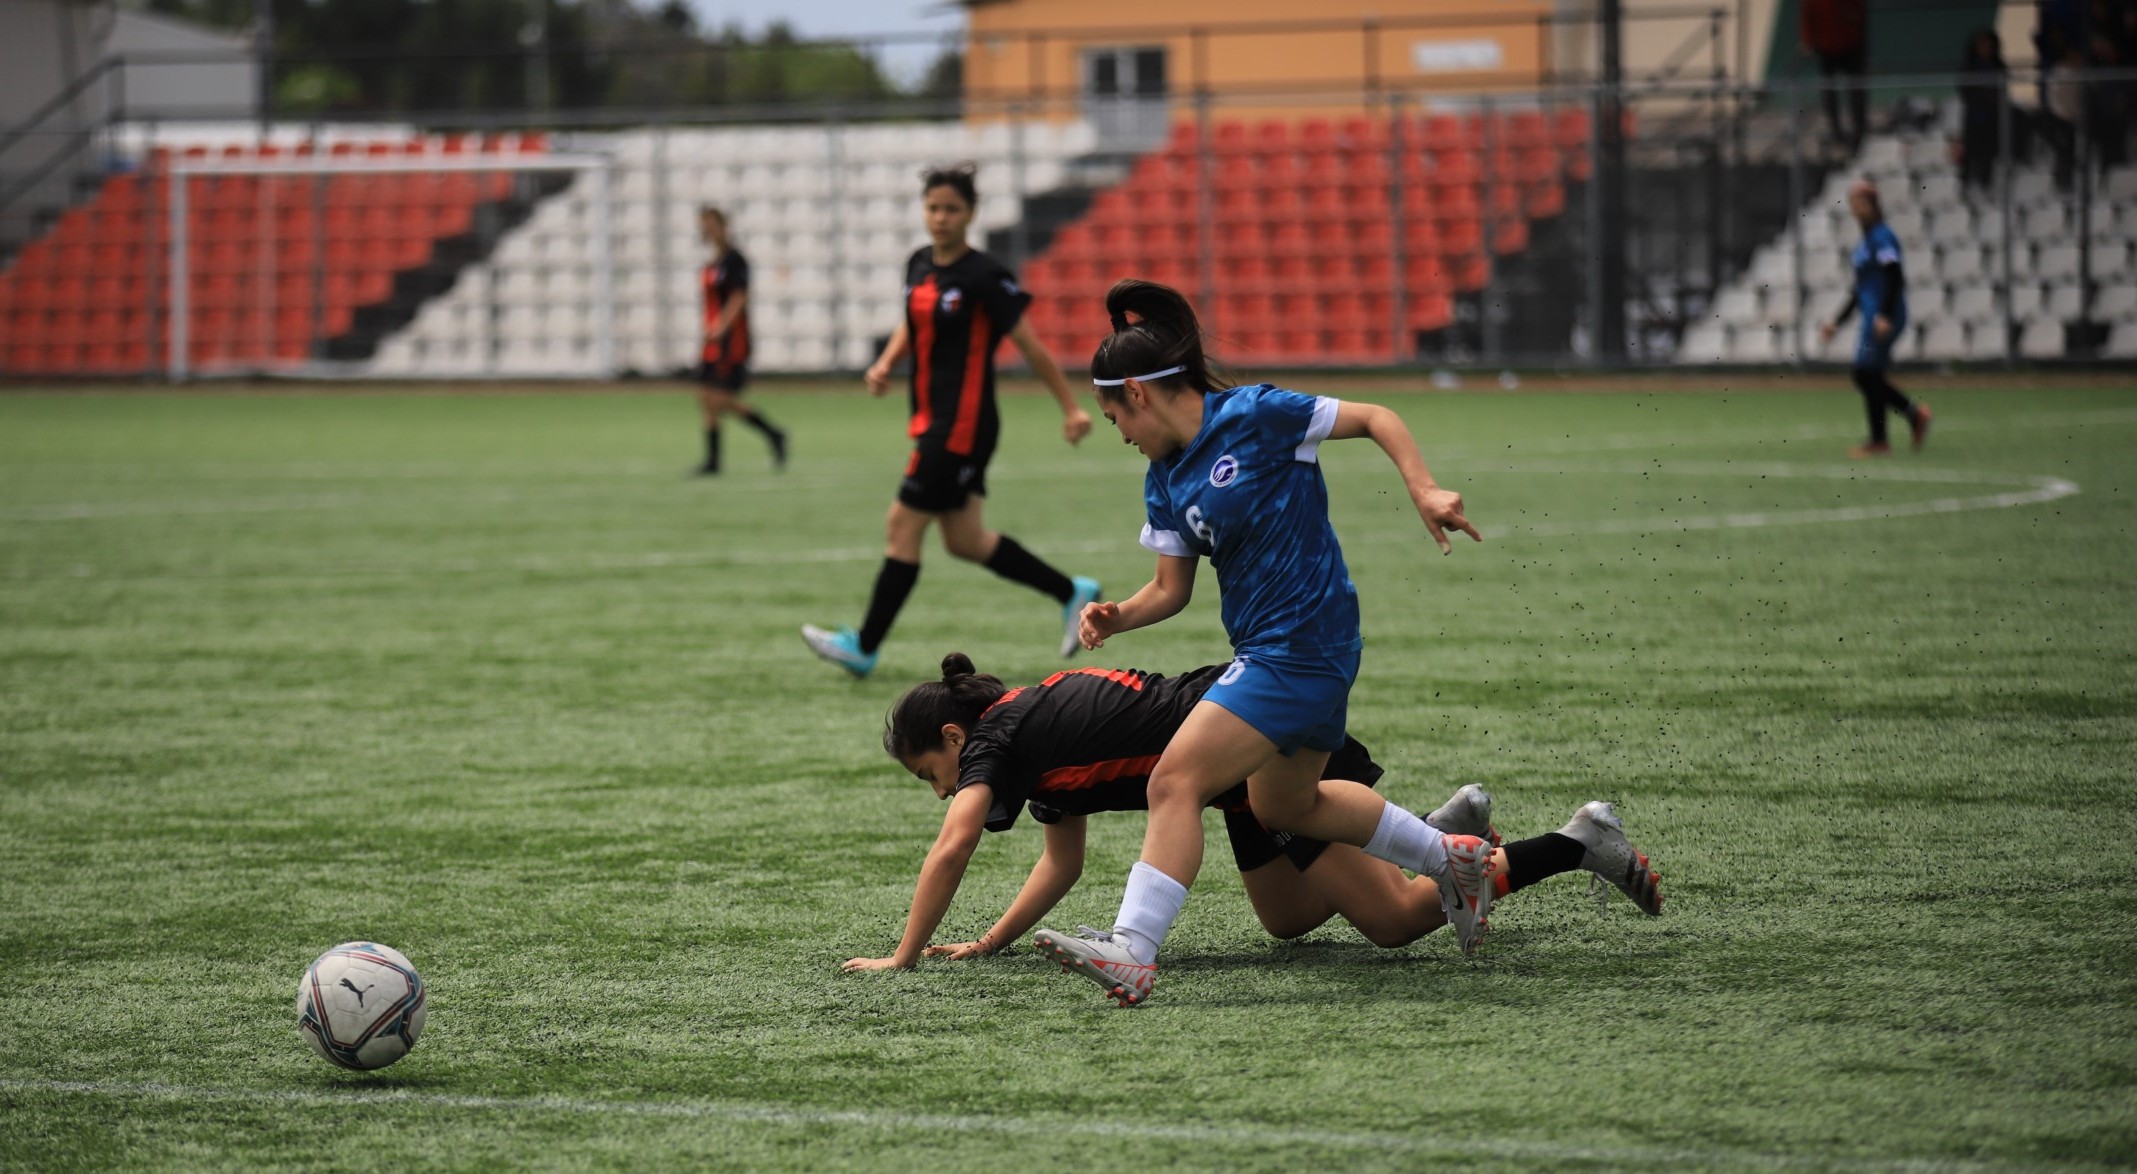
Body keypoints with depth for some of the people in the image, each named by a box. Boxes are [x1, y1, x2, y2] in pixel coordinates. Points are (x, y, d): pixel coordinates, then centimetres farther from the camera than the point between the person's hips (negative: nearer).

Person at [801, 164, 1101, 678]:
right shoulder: (920, 266, 9)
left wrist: (1071, 408, -8)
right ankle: (1072, 593, 25)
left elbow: (1030, 344, -10)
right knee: (965, 539, 13)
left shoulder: (983, 276, -14)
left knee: (902, 526, -4)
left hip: (963, 424, -9)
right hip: (932, 420, 9)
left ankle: (865, 646, 4)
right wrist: (886, 362, 5)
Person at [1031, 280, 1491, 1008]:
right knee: (1283, 804, 28)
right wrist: (1119, 617, -5)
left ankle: (1131, 954, -26)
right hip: (1266, 649, 11)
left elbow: (1374, 419, -7)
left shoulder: (1253, 416, -12)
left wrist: (1423, 490, -19)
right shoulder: (1165, 481, 11)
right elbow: (1172, 587, 15)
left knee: (1174, 782, -19)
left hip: (1299, 645, -11)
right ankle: (1452, 858, 43)